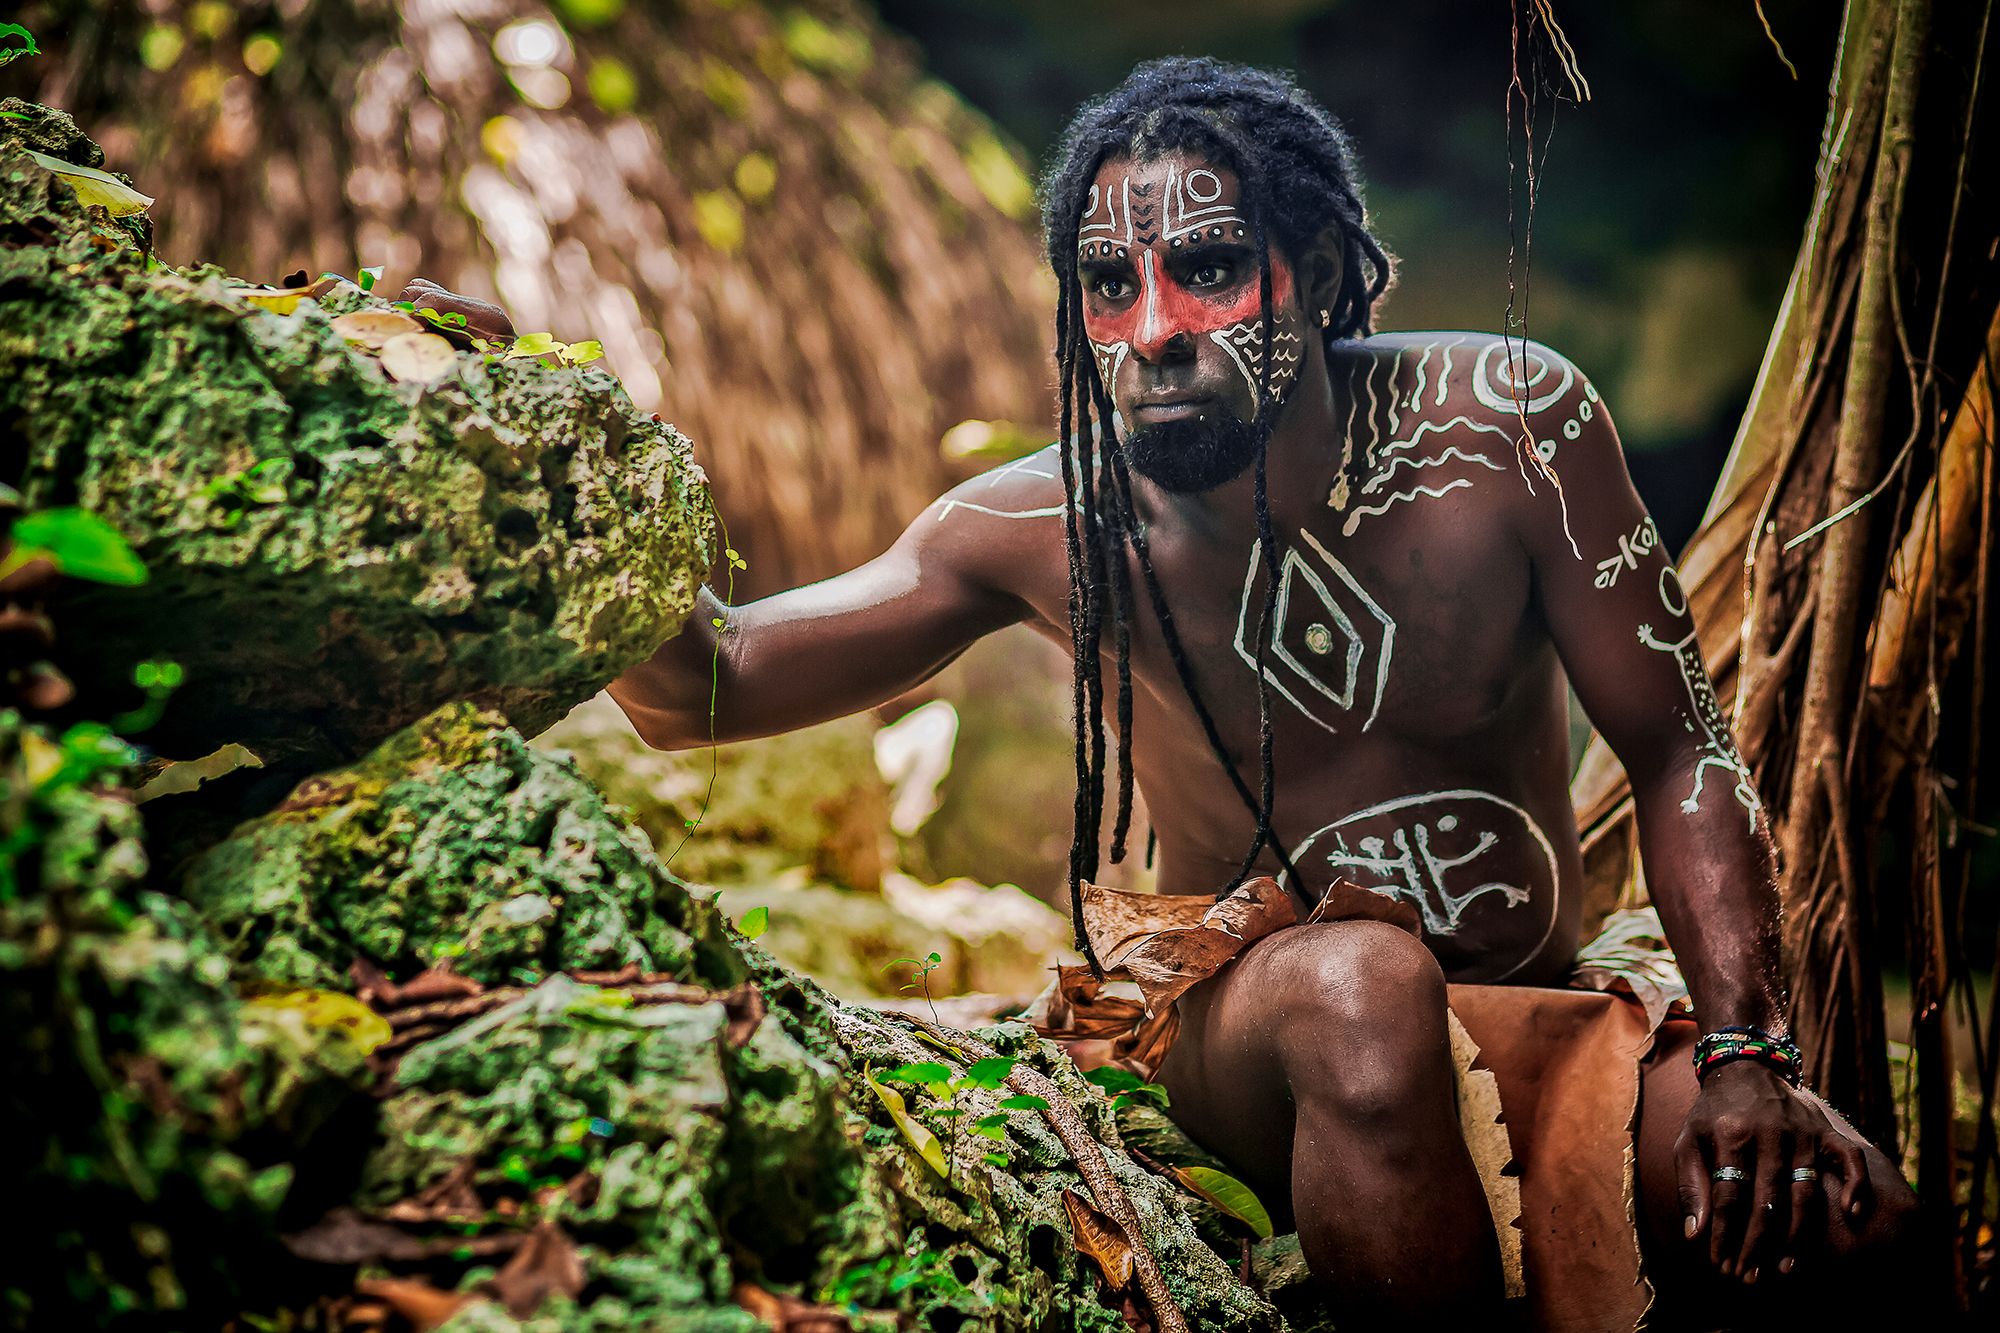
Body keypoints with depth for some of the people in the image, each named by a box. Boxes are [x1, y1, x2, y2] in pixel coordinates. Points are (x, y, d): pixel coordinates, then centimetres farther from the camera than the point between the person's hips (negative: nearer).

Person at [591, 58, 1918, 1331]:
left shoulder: (1509, 421, -12)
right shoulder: (1048, 525, -11)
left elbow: (1680, 749, -5)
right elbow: (707, 689, -4)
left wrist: (1747, 1050, -17)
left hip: (1534, 1025, 1)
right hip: (1252, 1036, -1)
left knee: (1838, 1215, -26)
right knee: (1363, 983, -37)